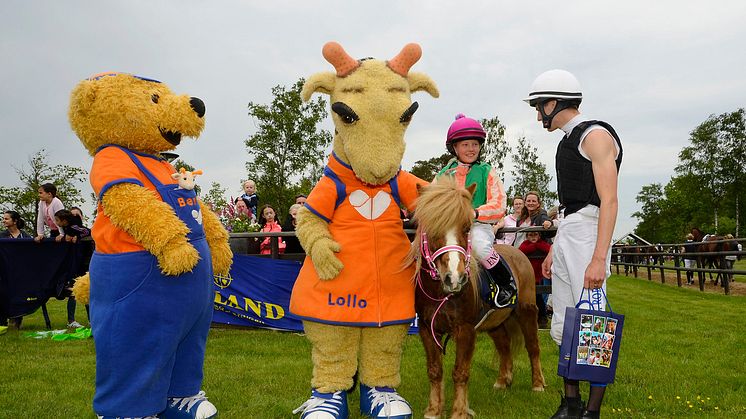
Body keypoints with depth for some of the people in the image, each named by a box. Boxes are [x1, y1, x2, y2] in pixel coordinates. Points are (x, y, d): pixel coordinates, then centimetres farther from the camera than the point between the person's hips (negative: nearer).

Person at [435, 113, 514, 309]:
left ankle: (506, 284, -8)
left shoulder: (487, 173, 8)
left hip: (478, 225, -3)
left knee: (480, 246, -34)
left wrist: (475, 213, -21)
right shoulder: (444, 174, 15)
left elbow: (498, 207, -4)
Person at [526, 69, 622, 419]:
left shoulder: (596, 135, -9)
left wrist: (599, 258, -24)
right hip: (565, 236, 10)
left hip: (588, 233, -9)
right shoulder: (568, 141, 18)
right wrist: (553, 250, 21)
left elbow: (609, 200, -17)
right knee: (563, 327, 12)